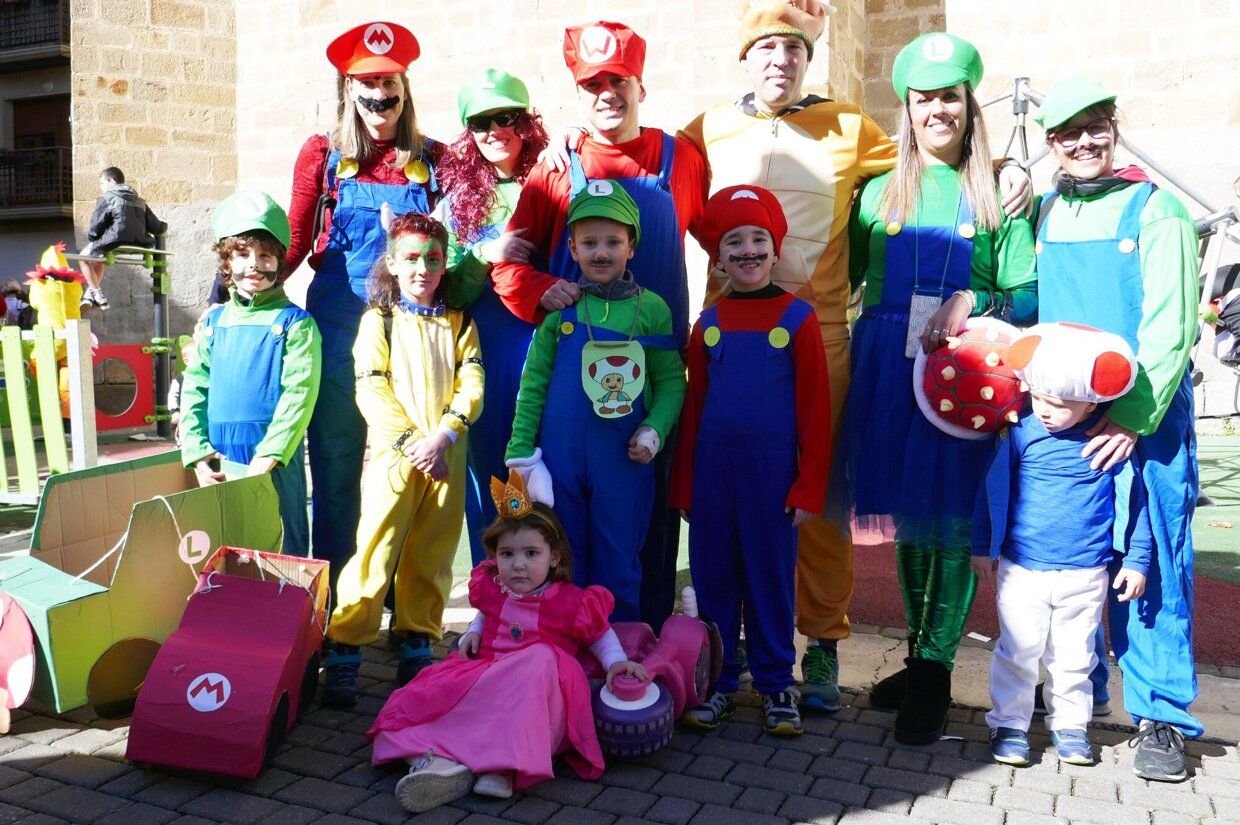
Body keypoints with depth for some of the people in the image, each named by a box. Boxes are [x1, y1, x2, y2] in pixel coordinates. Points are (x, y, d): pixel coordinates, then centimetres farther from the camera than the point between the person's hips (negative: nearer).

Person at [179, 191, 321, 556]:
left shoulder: (295, 323, -3)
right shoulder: (214, 322, 12)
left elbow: (299, 396, -11)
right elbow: (193, 389, 11)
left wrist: (269, 456, -18)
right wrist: (197, 452, 0)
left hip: (274, 462, -5)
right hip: (218, 465, 5)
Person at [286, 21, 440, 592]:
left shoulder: (430, 159, 8)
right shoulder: (324, 153, 7)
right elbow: (297, 240, 6)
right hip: (339, 323, 0)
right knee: (335, 459, 5)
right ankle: (334, 598, 18)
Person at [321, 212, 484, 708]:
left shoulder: (459, 324, 13)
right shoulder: (379, 319, 7)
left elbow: (471, 388, 3)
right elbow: (371, 391, -3)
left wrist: (441, 436, -13)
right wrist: (410, 442, -13)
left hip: (446, 457, 3)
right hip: (392, 453, -2)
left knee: (431, 556, 6)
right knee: (376, 548, -9)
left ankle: (416, 647, 19)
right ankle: (343, 652, -2)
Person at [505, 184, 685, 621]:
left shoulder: (651, 308, 1)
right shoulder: (560, 307, 1)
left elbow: (672, 380, 5)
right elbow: (533, 383, 3)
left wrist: (654, 431, -10)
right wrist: (522, 453, -1)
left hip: (625, 458, 0)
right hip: (561, 455, 1)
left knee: (619, 569, 11)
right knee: (562, 566, 13)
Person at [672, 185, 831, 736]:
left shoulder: (797, 319, -2)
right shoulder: (708, 324, 7)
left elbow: (815, 409, -3)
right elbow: (692, 407, 10)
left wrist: (809, 488, -6)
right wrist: (683, 485, 8)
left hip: (773, 472, -3)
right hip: (713, 469, 3)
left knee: (771, 573, 8)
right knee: (713, 573, 10)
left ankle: (775, 682, 24)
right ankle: (718, 679, 25)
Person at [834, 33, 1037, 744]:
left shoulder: (998, 195, 6)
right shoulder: (881, 192, 14)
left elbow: (1028, 296, 1)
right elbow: (844, 278, 14)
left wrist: (973, 302, -15)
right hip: (886, 366, 3)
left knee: (950, 518, -4)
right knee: (906, 514, 9)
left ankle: (933, 674, 6)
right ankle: (921, 657, 23)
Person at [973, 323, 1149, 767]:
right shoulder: (1021, 429, -9)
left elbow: (1134, 498, 4)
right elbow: (993, 487, 2)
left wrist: (1136, 560, 4)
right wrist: (983, 546, 6)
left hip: (1087, 575, 1)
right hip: (1022, 568, -1)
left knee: (1074, 655, 14)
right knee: (1018, 650, 4)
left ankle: (1069, 724, 32)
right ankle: (1009, 723, 19)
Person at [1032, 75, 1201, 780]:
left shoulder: (1156, 209, 0)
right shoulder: (1039, 215, 12)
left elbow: (1169, 329, -8)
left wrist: (1133, 417, -18)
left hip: (1145, 419, -3)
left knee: (1151, 565, 0)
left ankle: (1161, 718, 12)